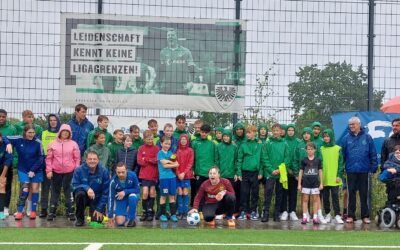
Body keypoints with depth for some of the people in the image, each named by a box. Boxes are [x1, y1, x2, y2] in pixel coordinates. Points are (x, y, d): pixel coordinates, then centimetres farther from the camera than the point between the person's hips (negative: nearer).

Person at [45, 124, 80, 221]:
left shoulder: (73, 144, 1)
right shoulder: (53, 144, 2)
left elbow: (77, 158, 2)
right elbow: (49, 158, 3)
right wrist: (49, 170, -4)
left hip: (69, 172, -1)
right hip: (56, 172, 1)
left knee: (68, 191, 2)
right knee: (55, 191, 8)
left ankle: (70, 212, 8)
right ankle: (52, 212, 13)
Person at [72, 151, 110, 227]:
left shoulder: (104, 171, -12)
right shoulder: (79, 170, -13)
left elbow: (105, 192, -9)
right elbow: (75, 186, -12)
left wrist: (100, 209, -12)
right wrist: (87, 188, -32)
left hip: (97, 200, 0)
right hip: (83, 198, 0)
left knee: (97, 221, -16)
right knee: (80, 193, -34)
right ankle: (80, 218, -11)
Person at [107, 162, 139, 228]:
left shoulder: (132, 175, -26)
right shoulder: (113, 181, -23)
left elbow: (137, 190, -15)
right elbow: (111, 198, -18)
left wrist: (125, 192, -31)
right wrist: (110, 216, -20)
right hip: (120, 199, 0)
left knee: (132, 196, -37)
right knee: (120, 222, -16)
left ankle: (132, 219, -14)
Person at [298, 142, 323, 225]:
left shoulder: (318, 160, 2)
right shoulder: (304, 160, 1)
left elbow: (320, 172, 6)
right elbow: (301, 172, 4)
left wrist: (321, 183, 3)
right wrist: (299, 184, 2)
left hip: (315, 183, 0)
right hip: (306, 183, 0)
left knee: (315, 200, 4)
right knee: (305, 200, 3)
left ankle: (315, 217, 8)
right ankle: (305, 217, 5)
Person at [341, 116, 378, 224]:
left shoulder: (367, 137, -1)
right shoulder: (346, 138, 3)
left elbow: (373, 154, 0)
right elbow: (342, 155, 3)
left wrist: (373, 168, -4)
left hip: (364, 171, -1)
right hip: (351, 170, 1)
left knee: (364, 194, 5)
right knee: (351, 194, 6)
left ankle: (365, 216, 12)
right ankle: (350, 215, 13)